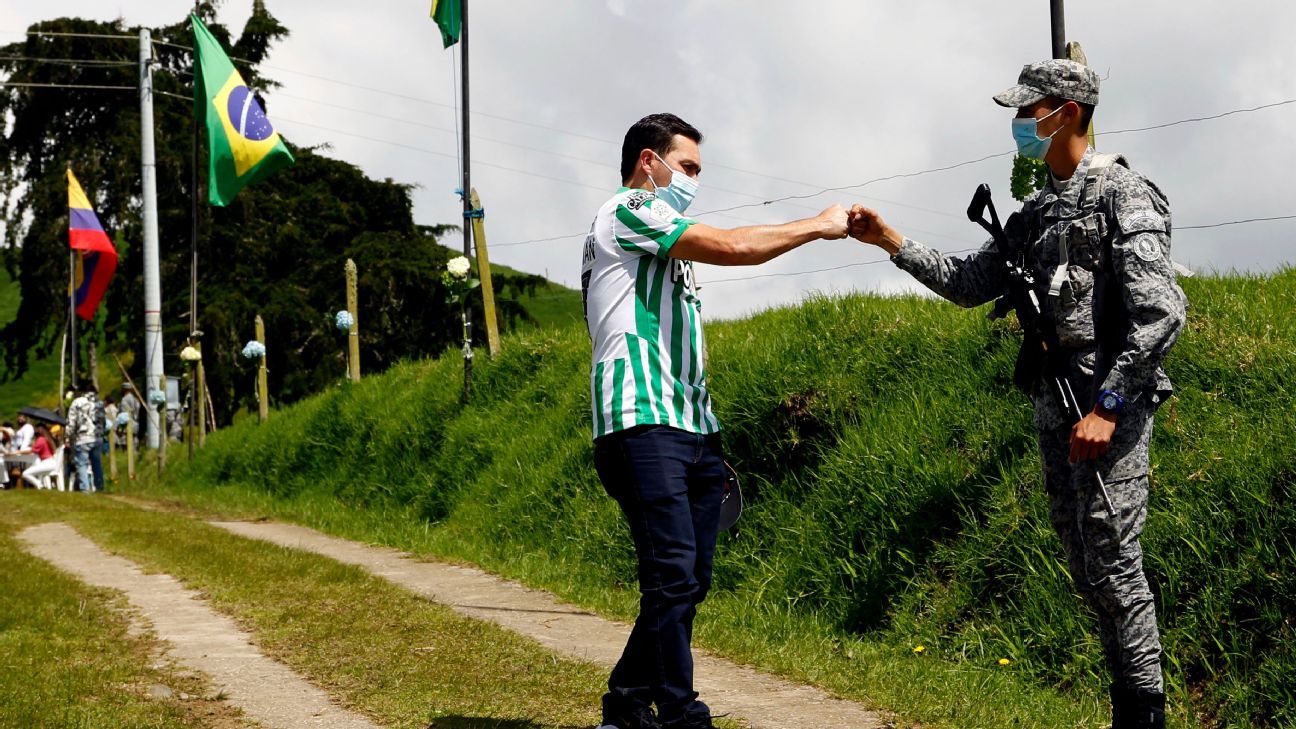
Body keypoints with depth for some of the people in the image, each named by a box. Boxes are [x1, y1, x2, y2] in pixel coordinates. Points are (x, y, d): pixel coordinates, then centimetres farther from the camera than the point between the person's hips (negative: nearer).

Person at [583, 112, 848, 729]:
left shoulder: (663, 245, 27)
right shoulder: (629, 209, -1)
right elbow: (731, 247, -12)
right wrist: (819, 225, -1)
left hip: (690, 429, 10)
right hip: (644, 424, -10)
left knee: (689, 582, 7)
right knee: (672, 574, -15)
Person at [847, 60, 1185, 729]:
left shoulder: (1123, 194, -9)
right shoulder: (1035, 214, 17)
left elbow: (1160, 312, -17)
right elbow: (969, 284, 21)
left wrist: (1108, 406, -21)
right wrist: (892, 242, 11)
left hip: (1111, 409, -9)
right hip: (1055, 411, 9)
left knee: (1112, 564, -9)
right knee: (1086, 566, 11)